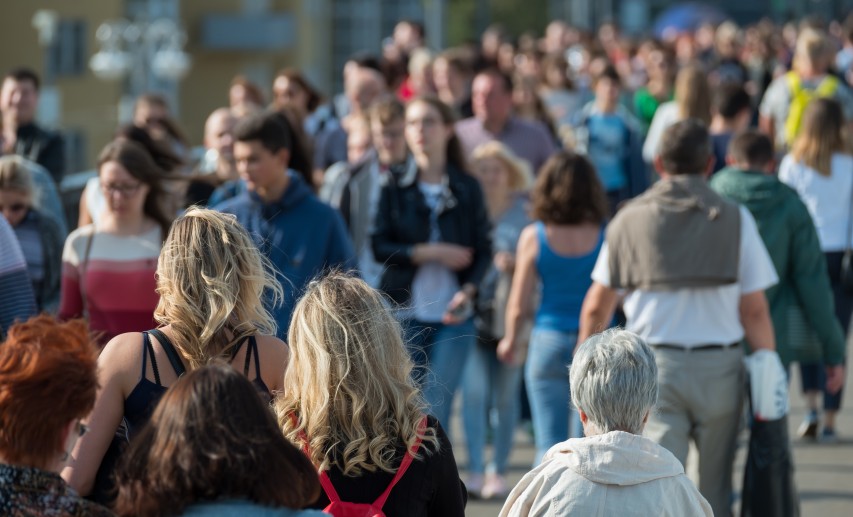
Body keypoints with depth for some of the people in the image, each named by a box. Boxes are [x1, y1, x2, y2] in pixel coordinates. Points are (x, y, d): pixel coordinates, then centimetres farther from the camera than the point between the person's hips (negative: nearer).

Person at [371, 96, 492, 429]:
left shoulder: (467, 189, 5)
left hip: (453, 315, -1)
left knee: (436, 410, -7)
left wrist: (468, 290, -16)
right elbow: (379, 246, -2)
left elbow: (484, 250, 1)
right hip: (405, 311, 1)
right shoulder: (395, 188, 5)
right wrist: (432, 252, -11)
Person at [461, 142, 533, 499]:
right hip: (472, 312, 0)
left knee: (506, 396, 7)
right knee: (474, 390, -9)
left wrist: (516, 264, -18)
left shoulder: (526, 211, 1)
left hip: (509, 315, 0)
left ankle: (498, 470, 16)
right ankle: (475, 471, -4)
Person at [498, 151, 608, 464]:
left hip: (549, 342, 0)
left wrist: (511, 340, 16)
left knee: (550, 444, 3)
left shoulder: (534, 237, -5)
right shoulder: (607, 236, -5)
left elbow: (519, 304, -1)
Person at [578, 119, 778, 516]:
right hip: (719, 365, 0)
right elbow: (754, 310, -3)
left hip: (653, 364, 0)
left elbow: (596, 308, 8)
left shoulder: (629, 219, 5)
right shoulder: (735, 220, 0)